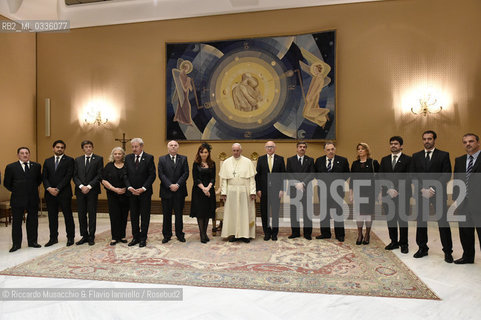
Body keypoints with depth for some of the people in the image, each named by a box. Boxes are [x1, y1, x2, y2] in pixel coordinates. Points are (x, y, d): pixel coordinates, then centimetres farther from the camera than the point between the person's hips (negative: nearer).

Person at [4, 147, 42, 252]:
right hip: (18, 199, -2)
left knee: (33, 221, 9)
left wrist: (33, 189, 7)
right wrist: (16, 191, 3)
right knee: (16, 222, 5)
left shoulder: (36, 166, 5)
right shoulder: (11, 167, -2)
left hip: (33, 199, 2)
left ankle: (32, 242, 21)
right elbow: (6, 183, 5)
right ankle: (16, 244, 16)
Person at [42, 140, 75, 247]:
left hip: (64, 193, -4)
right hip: (50, 193, 4)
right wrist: (49, 188, -10)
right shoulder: (47, 161, 14)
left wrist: (58, 189, -13)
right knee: (52, 217, 10)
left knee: (68, 216, 2)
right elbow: (44, 177, 7)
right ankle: (53, 238, 20)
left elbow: (68, 176, -9)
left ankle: (70, 238, 10)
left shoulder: (69, 160, 1)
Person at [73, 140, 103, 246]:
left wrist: (89, 186, -13)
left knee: (92, 214, 1)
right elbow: (75, 176, 7)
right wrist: (81, 186, -9)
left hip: (92, 190, -3)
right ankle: (84, 236, 16)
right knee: (81, 214, 6)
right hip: (80, 190, 3)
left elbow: (99, 175, -6)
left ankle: (91, 237, 9)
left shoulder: (98, 159, 2)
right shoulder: (77, 160, 13)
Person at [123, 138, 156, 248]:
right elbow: (125, 174, 5)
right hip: (132, 192, 4)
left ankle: (143, 238, 14)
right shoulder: (128, 158, 6)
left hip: (145, 192, -3)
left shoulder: (149, 158, -5)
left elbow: (152, 175, -8)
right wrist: (129, 187, -9)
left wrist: (143, 188, -14)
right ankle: (135, 237, 22)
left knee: (145, 216, 4)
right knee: (134, 216, 10)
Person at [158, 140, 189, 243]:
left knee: (179, 214, 7)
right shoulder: (162, 159, 6)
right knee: (166, 215, 7)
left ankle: (180, 234, 18)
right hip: (166, 191, 0)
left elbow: (186, 173, -2)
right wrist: (170, 185, -14)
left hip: (179, 191, 0)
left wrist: (177, 184, -13)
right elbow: (161, 174, -3)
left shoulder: (183, 159, 7)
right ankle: (167, 235, 18)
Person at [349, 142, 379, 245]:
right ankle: (359, 235, 16)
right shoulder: (355, 164, 8)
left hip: (370, 192, -2)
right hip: (358, 192, 2)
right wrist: (350, 193, 6)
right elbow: (352, 179, 9)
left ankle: (367, 235, 18)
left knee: (369, 213, 4)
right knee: (358, 213, 3)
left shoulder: (373, 163, -1)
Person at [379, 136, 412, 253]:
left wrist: (397, 191, -11)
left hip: (402, 194, -3)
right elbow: (381, 177, 7)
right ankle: (394, 242, 19)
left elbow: (408, 178, -5)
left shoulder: (407, 159, 1)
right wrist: (389, 189, -7)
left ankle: (404, 244, 12)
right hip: (387, 194, 4)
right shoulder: (385, 160, 13)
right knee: (390, 219, 8)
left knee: (403, 219, 1)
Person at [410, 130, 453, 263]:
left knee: (443, 222, 0)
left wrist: (433, 189, -13)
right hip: (421, 193, 3)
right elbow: (412, 176, 6)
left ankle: (448, 251, 11)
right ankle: (422, 248, 19)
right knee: (421, 221, 7)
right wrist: (422, 189, -8)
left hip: (438, 193, -2)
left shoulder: (443, 155, 3)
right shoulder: (416, 156, 11)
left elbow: (446, 175, -4)